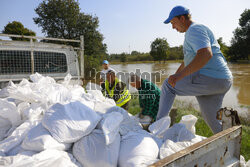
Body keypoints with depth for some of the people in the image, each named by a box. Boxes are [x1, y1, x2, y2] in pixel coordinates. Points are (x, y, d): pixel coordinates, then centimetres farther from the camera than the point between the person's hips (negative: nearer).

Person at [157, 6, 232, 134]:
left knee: (168, 85, -1)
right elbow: (188, 60, 33)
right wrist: (175, 75, 36)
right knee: (211, 119, 20)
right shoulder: (197, 31, 26)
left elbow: (206, 54, -27)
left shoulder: (194, 30, -8)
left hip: (210, 79, -10)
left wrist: (180, 76, -31)